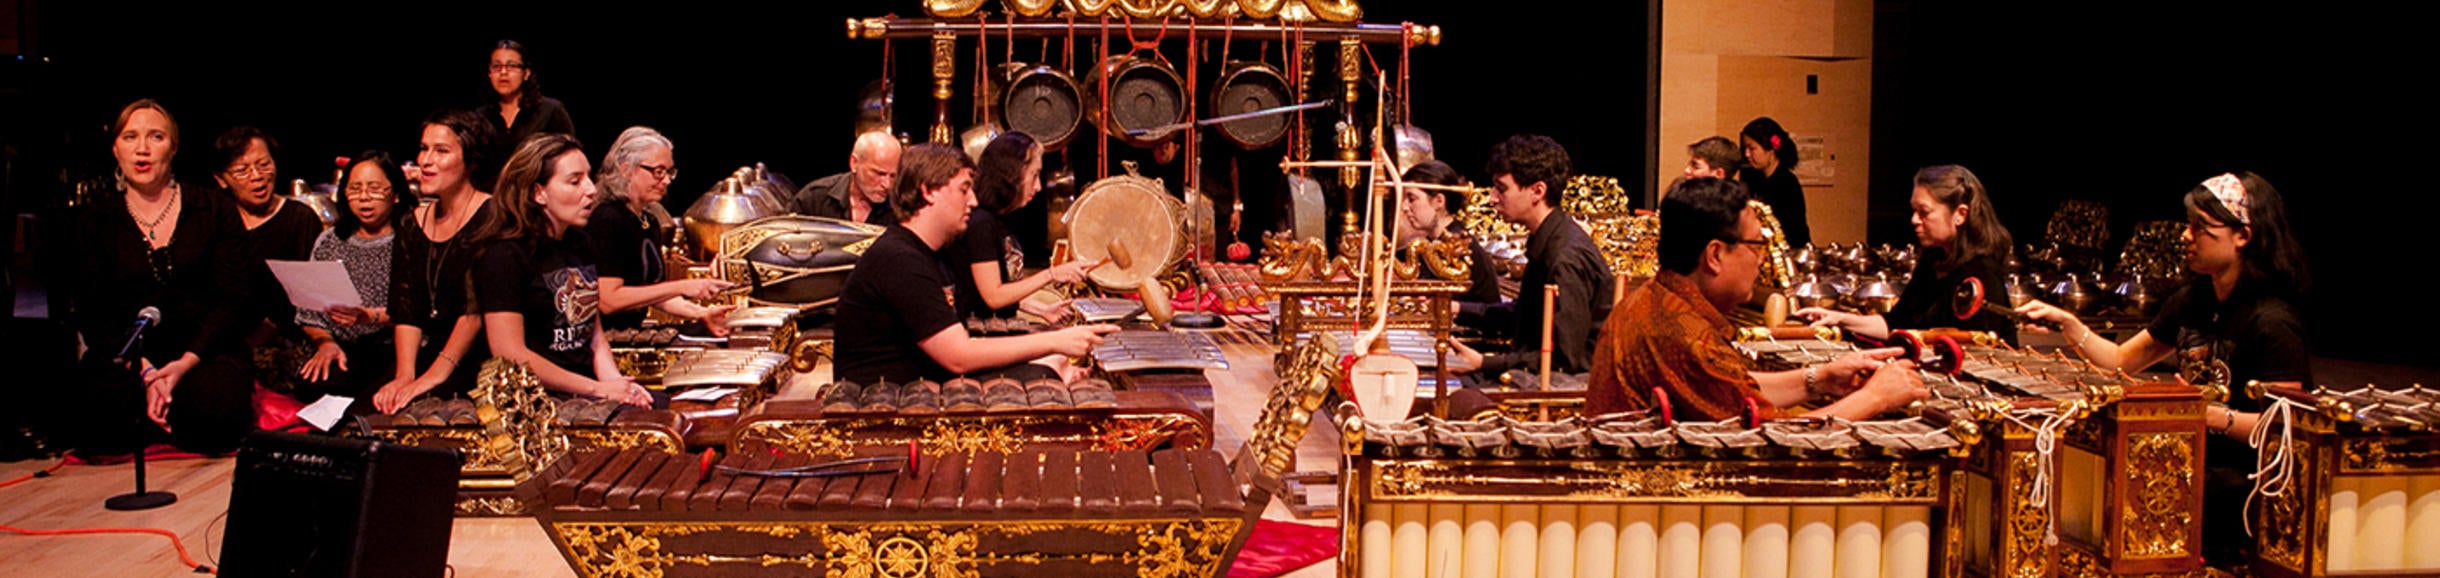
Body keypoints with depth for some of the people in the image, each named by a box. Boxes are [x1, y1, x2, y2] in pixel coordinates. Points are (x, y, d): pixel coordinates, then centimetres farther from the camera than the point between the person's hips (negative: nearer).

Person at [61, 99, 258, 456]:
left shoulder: (215, 211, 7)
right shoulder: (95, 221, 10)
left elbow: (231, 300, 0)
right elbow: (90, 314, 1)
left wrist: (185, 363, -16)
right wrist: (143, 370, -17)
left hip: (203, 354, 0)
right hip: (126, 357, 0)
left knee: (217, 409, -35)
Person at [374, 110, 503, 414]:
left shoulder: (491, 216, -7)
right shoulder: (412, 226, 13)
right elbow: (406, 311, 5)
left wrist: (435, 375, -20)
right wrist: (404, 376, -11)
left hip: (480, 363, -6)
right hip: (427, 356, 6)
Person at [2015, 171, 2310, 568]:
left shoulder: (2272, 323, -14)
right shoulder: (2193, 301, 10)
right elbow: (2121, 361, 16)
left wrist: (2214, 416, -31)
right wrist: (2067, 323, 3)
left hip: (2247, 479, -7)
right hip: (2195, 463, 7)